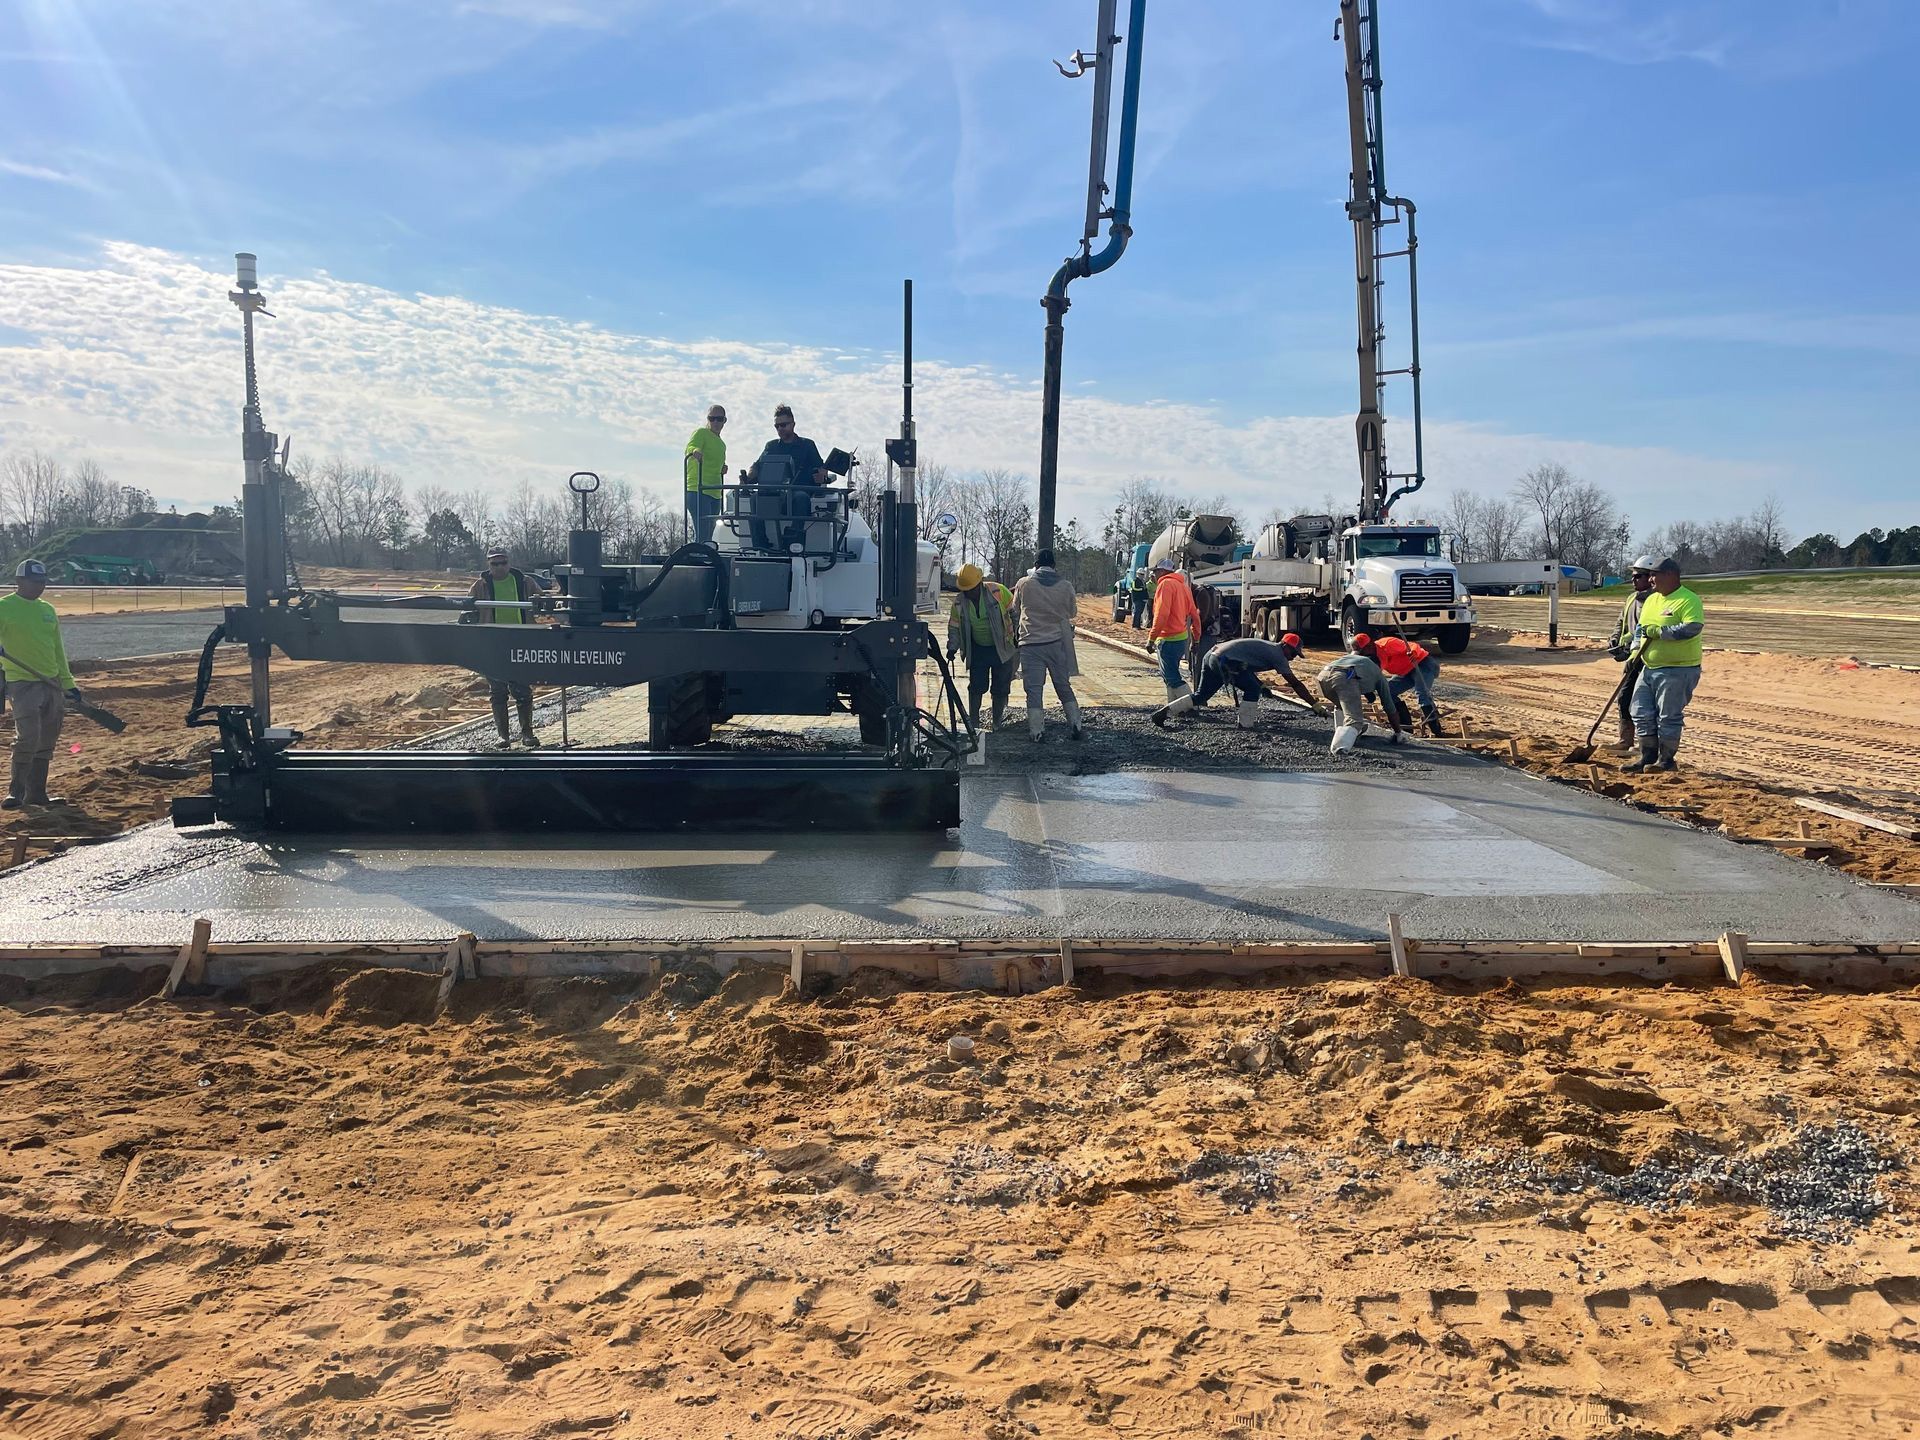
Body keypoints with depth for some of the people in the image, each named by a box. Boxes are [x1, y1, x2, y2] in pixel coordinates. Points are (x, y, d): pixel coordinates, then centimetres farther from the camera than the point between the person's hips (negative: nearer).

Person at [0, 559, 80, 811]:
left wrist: (68, 683, 19)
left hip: (52, 684, 6)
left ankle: (36, 793, 15)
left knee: (46, 742, 8)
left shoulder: (48, 610, 15)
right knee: (28, 738, -14)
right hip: (23, 684, -6)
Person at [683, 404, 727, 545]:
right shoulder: (701, 433, -2)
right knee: (703, 537, -18)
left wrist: (722, 469, 15)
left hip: (714, 493, 9)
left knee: (707, 537, 8)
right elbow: (690, 447, -23)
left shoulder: (721, 443, 22)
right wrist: (695, 451, -44)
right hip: (698, 491, -8)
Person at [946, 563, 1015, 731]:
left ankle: (998, 721, 18)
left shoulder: (998, 591, -15)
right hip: (977, 649, 2)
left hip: (1001, 647, -2)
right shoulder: (959, 602, -6)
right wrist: (952, 648, 0)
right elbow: (954, 626, 6)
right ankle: (973, 722, 10)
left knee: (1000, 687, 3)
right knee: (976, 686, 1)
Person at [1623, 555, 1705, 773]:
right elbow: (1642, 630, 25)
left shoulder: (1688, 600, -12)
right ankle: (1647, 757, 19)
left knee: (1669, 717, -3)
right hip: (1649, 668, 9)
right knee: (1642, 714, 9)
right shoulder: (1651, 599, 15)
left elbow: (1693, 628, -28)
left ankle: (1666, 760, 7)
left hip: (1677, 670, -9)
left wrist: (1658, 631, -25)